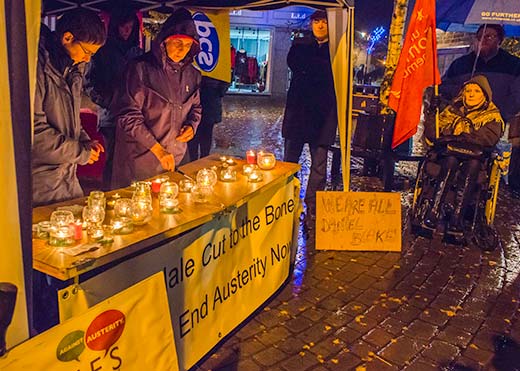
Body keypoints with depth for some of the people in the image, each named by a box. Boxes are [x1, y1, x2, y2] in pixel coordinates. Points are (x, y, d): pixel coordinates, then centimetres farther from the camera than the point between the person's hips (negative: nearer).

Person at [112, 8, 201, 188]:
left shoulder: (192, 74, 5)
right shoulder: (141, 68, -12)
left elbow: (195, 107, 19)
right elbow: (128, 116, -15)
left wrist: (191, 125, -4)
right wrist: (157, 149, -19)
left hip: (177, 158, 5)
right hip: (141, 159, -5)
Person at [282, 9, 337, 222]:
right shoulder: (300, 45, 13)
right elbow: (292, 62, -6)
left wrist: (309, 67, -7)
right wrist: (323, 69, -8)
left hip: (323, 113, -1)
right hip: (298, 109, 2)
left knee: (319, 165, 1)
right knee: (290, 160, 7)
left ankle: (312, 207, 11)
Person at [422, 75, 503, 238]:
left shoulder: (492, 115, 14)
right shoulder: (453, 110, 20)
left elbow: (489, 138, -8)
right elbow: (432, 135, 11)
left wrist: (454, 136, -14)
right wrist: (432, 114, -5)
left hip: (475, 158, -1)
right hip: (449, 154, 1)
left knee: (472, 165, -34)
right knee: (450, 163, -33)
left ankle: (456, 218, -37)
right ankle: (433, 212, -39)